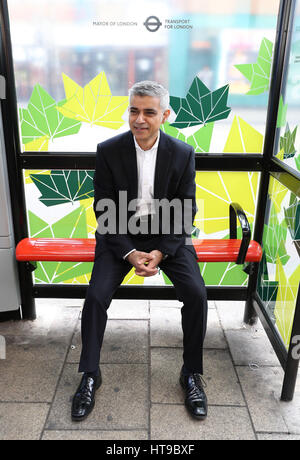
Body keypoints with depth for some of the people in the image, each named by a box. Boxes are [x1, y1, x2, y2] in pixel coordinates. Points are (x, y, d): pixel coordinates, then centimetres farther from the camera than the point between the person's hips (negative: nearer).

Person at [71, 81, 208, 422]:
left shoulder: (183, 153, -7)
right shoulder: (108, 150, -8)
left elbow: (186, 212, -4)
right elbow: (103, 210, -6)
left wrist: (160, 252, -16)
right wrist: (129, 253, -17)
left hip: (168, 236, 1)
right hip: (120, 236, 0)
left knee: (196, 294, -18)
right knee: (96, 295, -19)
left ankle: (192, 373, 5)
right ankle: (90, 375, 4)